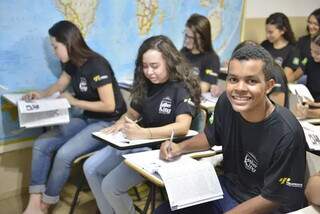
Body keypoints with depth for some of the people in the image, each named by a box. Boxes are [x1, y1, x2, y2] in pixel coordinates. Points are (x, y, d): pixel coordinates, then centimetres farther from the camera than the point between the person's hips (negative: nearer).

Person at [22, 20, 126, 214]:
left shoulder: (96, 65, -22)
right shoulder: (72, 64, 5)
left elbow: (109, 105, -23)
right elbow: (59, 85, 22)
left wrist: (74, 102, -14)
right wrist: (41, 95, 1)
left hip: (108, 123, -9)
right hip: (87, 119, 9)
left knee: (64, 154, -25)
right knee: (41, 144, -7)